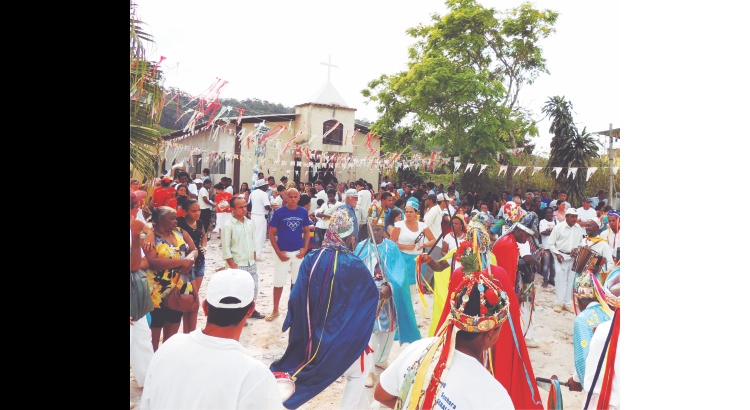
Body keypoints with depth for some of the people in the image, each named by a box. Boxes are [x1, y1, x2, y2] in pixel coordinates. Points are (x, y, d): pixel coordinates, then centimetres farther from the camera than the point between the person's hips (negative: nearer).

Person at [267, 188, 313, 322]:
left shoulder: (303, 212, -2)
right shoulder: (279, 212, -9)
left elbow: (307, 231, 8)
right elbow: (271, 233, -5)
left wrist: (305, 249, -4)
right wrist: (278, 252, -11)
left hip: (298, 252, 2)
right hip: (282, 253, -2)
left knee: (298, 282, 12)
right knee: (278, 283, 5)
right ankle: (275, 310, 22)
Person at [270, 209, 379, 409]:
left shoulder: (311, 259, -12)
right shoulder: (355, 265, -18)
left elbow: (297, 296, -9)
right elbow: (372, 294, -3)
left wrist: (293, 322, 5)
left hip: (313, 332, 3)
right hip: (344, 337, -3)